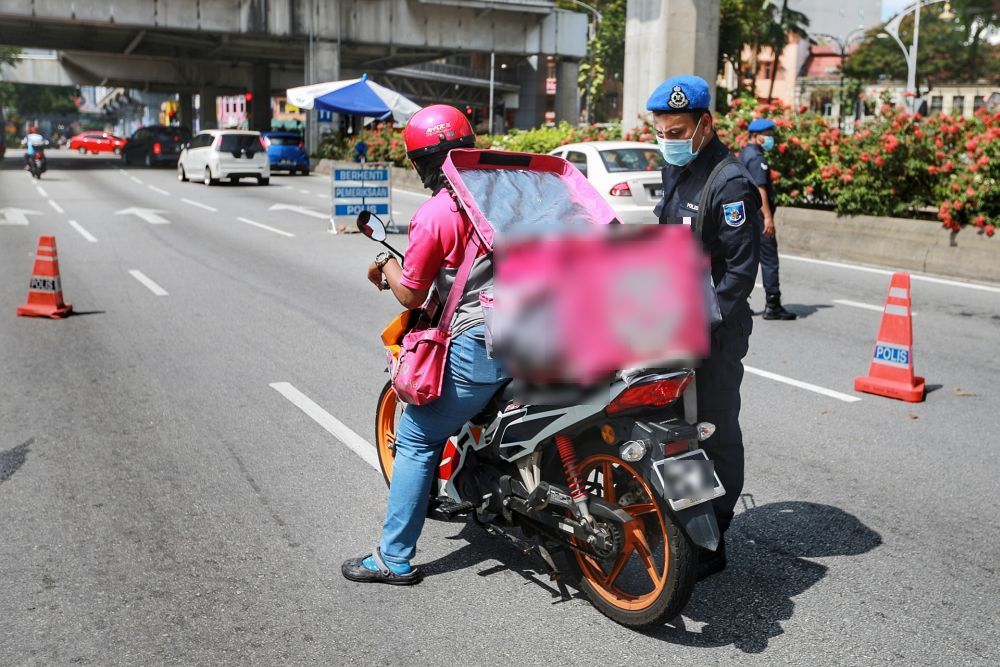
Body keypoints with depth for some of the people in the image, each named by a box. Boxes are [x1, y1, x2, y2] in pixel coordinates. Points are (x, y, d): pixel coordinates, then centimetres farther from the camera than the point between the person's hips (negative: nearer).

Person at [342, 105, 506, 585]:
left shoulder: (433, 216, -9)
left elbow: (411, 296, -3)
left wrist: (387, 266, 17)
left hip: (479, 347, -6)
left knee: (417, 440, 6)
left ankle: (394, 558, 11)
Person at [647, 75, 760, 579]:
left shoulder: (729, 182, -16)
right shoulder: (675, 169, 12)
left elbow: (741, 268, -18)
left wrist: (706, 326, -21)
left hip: (713, 330, -8)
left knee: (716, 434, 0)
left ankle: (710, 543, 9)